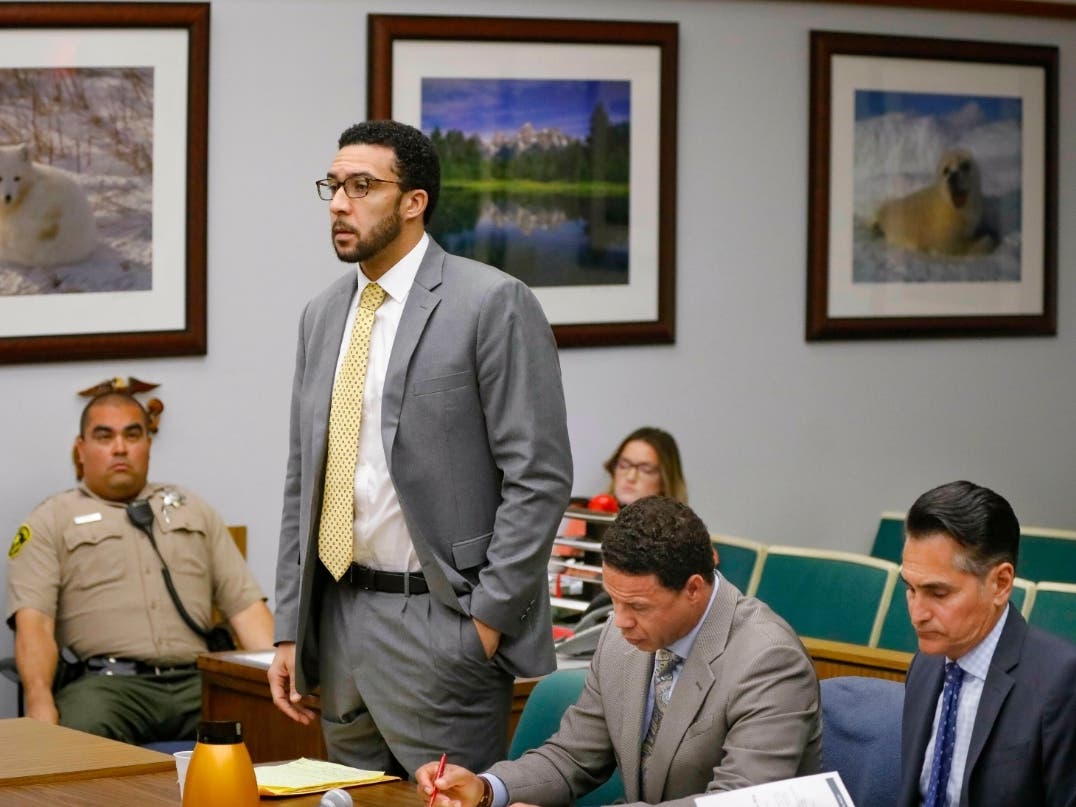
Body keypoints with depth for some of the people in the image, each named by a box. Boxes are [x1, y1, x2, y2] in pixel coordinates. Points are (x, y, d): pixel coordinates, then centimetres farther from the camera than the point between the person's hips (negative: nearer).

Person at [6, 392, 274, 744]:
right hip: (107, 681, -3)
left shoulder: (192, 510, 26)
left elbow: (245, 605, 19)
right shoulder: (52, 520, 14)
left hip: (196, 680, 3)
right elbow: (33, 621, 0)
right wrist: (40, 702, -20)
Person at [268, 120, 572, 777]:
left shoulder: (492, 303, -9)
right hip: (339, 618, 7)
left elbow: (539, 476, -12)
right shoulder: (323, 316, 13)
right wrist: (289, 629, 12)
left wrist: (489, 618, -15)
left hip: (441, 622, -7)